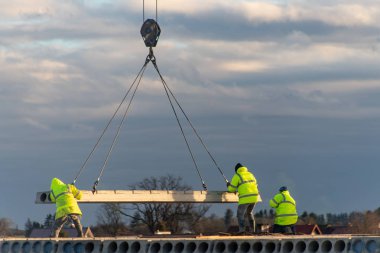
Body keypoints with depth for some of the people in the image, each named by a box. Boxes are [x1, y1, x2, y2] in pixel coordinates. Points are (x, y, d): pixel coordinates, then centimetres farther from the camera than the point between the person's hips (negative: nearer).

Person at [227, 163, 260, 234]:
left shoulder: (237, 176, 1)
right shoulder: (250, 174, 19)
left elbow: (232, 189, 0)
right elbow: (255, 185, 26)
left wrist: (229, 185, 24)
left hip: (245, 198, -6)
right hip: (254, 196, 6)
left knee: (240, 214, -2)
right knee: (249, 213, 24)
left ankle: (242, 229, -21)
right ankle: (252, 230, 22)